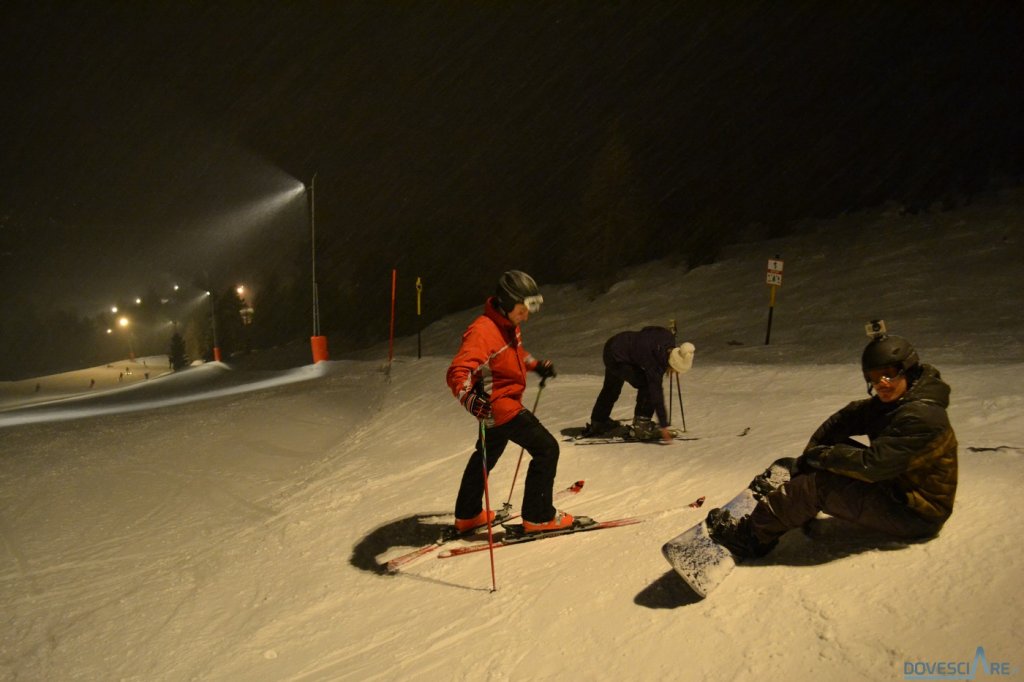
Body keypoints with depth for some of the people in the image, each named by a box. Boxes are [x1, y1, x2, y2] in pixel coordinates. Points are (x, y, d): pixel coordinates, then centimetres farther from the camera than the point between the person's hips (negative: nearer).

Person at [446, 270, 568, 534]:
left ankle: (467, 515, 40)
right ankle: (538, 516, 6)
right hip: (500, 406, -10)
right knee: (546, 448, -6)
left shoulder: (508, 324, 4)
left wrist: (536, 365, 25)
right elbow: (457, 373, -35)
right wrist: (471, 398, -51)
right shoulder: (483, 331, -26)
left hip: (507, 404, 10)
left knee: (487, 454, 23)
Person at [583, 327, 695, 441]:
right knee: (647, 386, -14)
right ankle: (642, 424, -1)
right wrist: (663, 426, -26)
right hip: (617, 359, -9)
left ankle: (598, 422, 41)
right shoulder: (654, 364, -33)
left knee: (611, 388, 24)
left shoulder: (669, 338, -14)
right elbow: (656, 395, -30)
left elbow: (646, 331, 6)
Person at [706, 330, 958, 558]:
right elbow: (845, 419, 4)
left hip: (916, 515, -10)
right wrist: (810, 455, -8)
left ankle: (753, 535, -9)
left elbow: (872, 465, -31)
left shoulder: (922, 416, -28)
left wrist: (820, 454, -17)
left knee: (818, 485, -21)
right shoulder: (890, 401, 2)